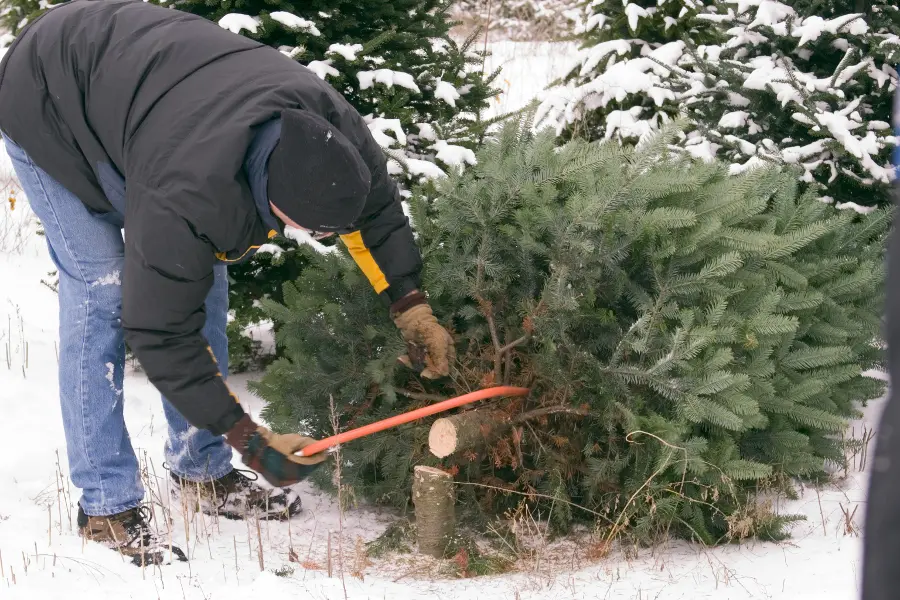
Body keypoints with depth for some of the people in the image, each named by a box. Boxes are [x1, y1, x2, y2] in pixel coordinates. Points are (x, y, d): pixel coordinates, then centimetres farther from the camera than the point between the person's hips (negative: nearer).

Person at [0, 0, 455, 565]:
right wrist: (249, 439, -29)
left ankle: (204, 474, 13)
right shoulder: (183, 200, -44)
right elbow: (160, 331, -33)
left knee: (203, 278, 4)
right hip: (47, 108, -7)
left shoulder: (327, 122, -25)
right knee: (100, 289, -15)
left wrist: (412, 306, -5)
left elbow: (377, 202, -3)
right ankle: (107, 506, -7)